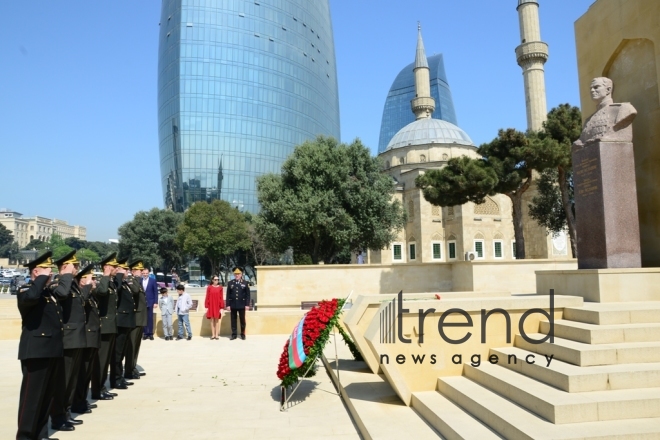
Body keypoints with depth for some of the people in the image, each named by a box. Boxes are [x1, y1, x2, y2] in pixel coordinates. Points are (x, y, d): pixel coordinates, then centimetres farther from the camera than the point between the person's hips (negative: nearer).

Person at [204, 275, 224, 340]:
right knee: (212, 320, 5)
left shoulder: (220, 287, 1)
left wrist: (221, 307, -4)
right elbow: (207, 297, 1)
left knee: (217, 320, 4)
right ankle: (213, 335, 11)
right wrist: (207, 307, -3)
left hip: (217, 306, 0)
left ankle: (216, 335, 9)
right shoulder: (209, 287, 1)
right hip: (211, 306, 0)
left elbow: (221, 298, 0)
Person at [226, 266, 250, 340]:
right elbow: (228, 295, 4)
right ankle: (234, 334, 13)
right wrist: (228, 304, -2)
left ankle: (243, 334, 15)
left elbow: (248, 295, 0)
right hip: (233, 305, 1)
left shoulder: (245, 283, 2)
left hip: (242, 305, -1)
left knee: (242, 320, 6)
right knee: (233, 320, 6)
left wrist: (247, 304, -6)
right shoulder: (230, 283, 6)